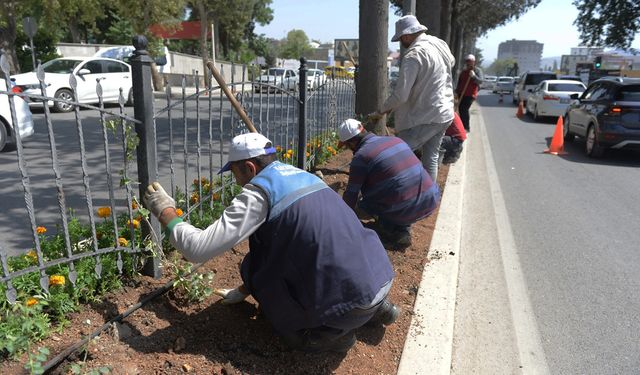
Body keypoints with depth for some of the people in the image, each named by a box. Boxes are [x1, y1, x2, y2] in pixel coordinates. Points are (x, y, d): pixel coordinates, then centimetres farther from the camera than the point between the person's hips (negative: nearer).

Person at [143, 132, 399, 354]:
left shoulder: (258, 191, -9)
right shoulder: (300, 175, 16)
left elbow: (199, 249, -10)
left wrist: (166, 212, 8)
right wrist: (243, 290, 32)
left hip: (350, 303, -7)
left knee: (258, 261, 9)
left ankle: (327, 332, 4)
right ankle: (375, 308, 20)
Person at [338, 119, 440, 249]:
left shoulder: (361, 156, -7)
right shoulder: (396, 140, 14)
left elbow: (351, 194, 1)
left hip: (407, 210, -6)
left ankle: (396, 232, 5)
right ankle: (403, 227, 21)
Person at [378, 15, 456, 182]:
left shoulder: (413, 55, -19)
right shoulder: (441, 44, 7)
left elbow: (401, 94, -23)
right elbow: (451, 62, 31)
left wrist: (383, 109, -7)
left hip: (424, 118, -9)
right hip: (444, 114, 9)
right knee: (431, 158, 16)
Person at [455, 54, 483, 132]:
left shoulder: (477, 70, -2)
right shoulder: (463, 71, 16)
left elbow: (480, 81, -13)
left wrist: (474, 76, -28)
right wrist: (457, 91, 16)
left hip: (470, 94, -7)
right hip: (461, 94, 7)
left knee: (464, 109, -16)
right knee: (461, 109, 7)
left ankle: (467, 128, -10)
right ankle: (463, 126, 23)